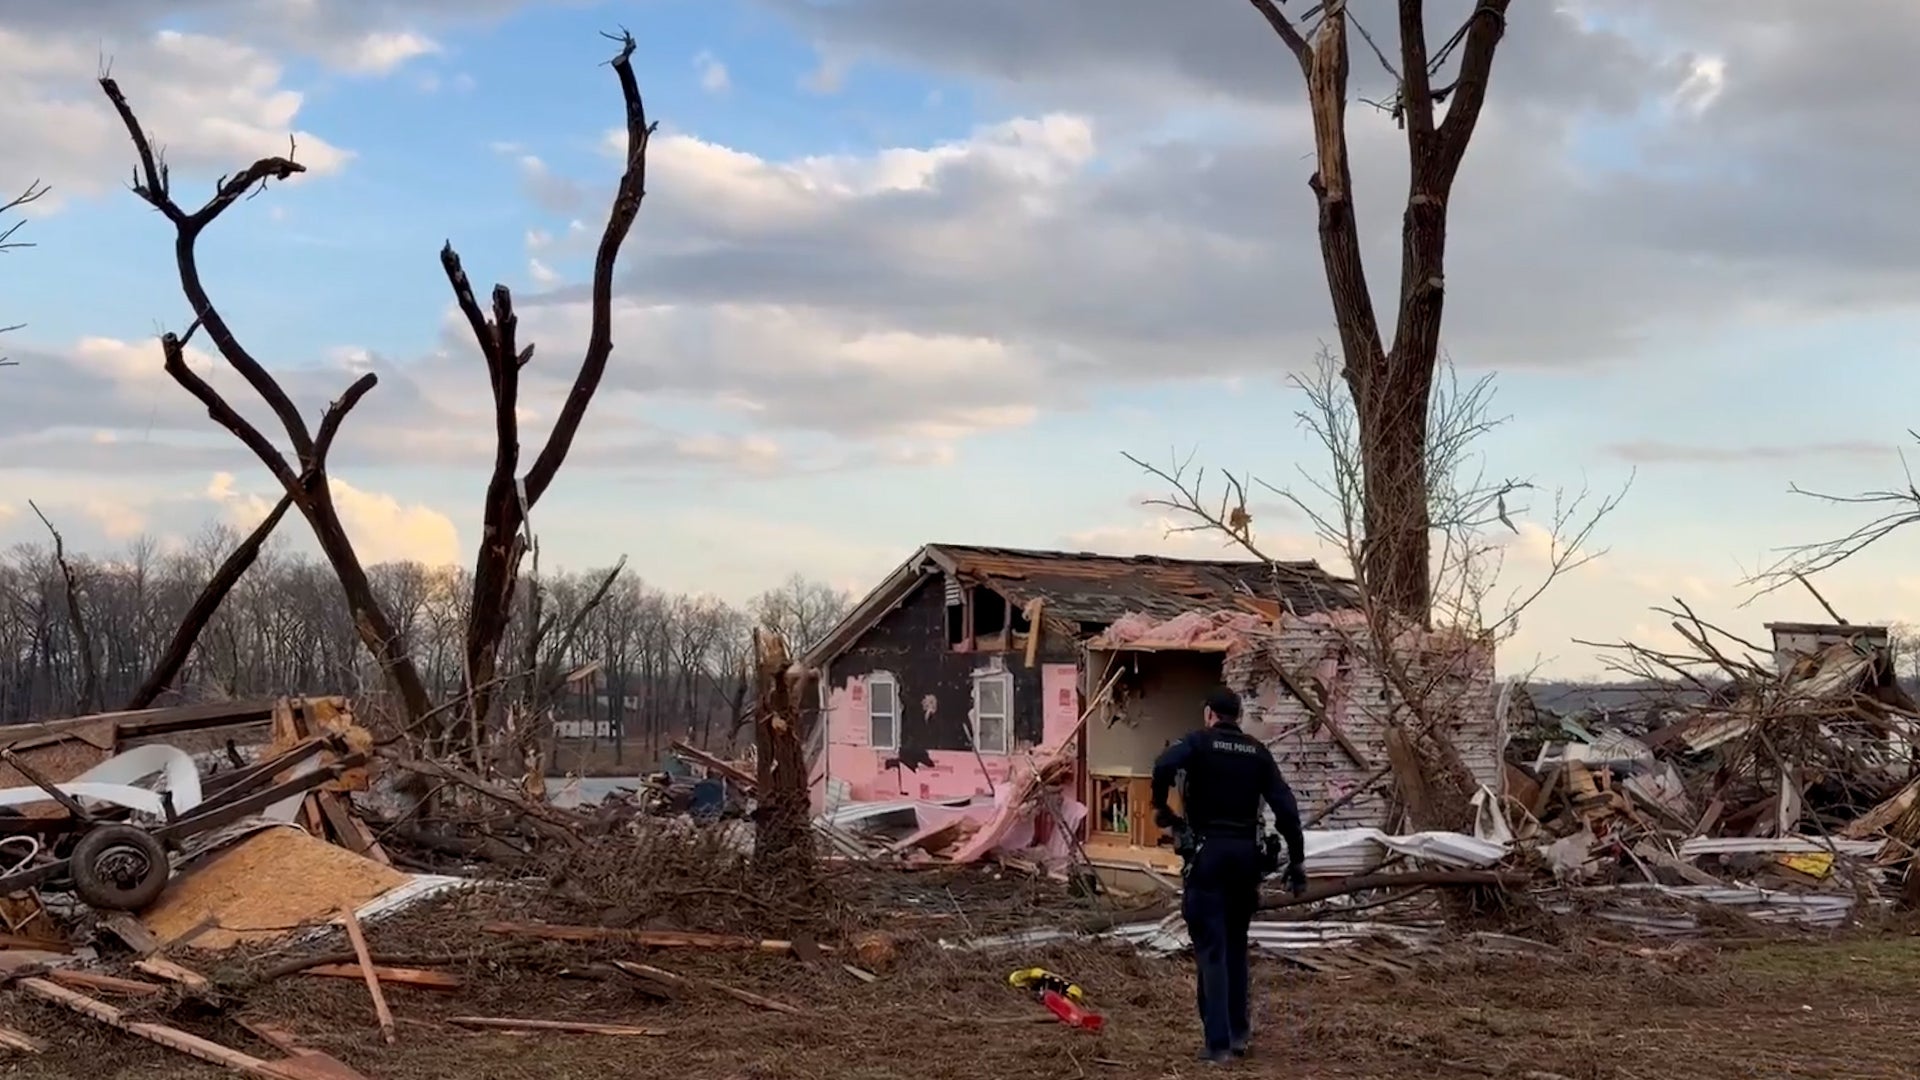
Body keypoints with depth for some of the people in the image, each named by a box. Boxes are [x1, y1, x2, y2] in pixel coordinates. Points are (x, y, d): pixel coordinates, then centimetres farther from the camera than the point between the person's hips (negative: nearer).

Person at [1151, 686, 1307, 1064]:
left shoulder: (1200, 742, -1)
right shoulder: (1258, 752, 10)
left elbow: (1165, 765, -22)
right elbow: (1285, 807, 3)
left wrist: (1159, 805, -6)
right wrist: (1296, 860, 5)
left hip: (1208, 852, -4)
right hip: (1246, 852, 4)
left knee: (1211, 949, -2)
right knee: (1236, 945, 18)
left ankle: (1218, 1043, -4)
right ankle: (1239, 1034, 21)